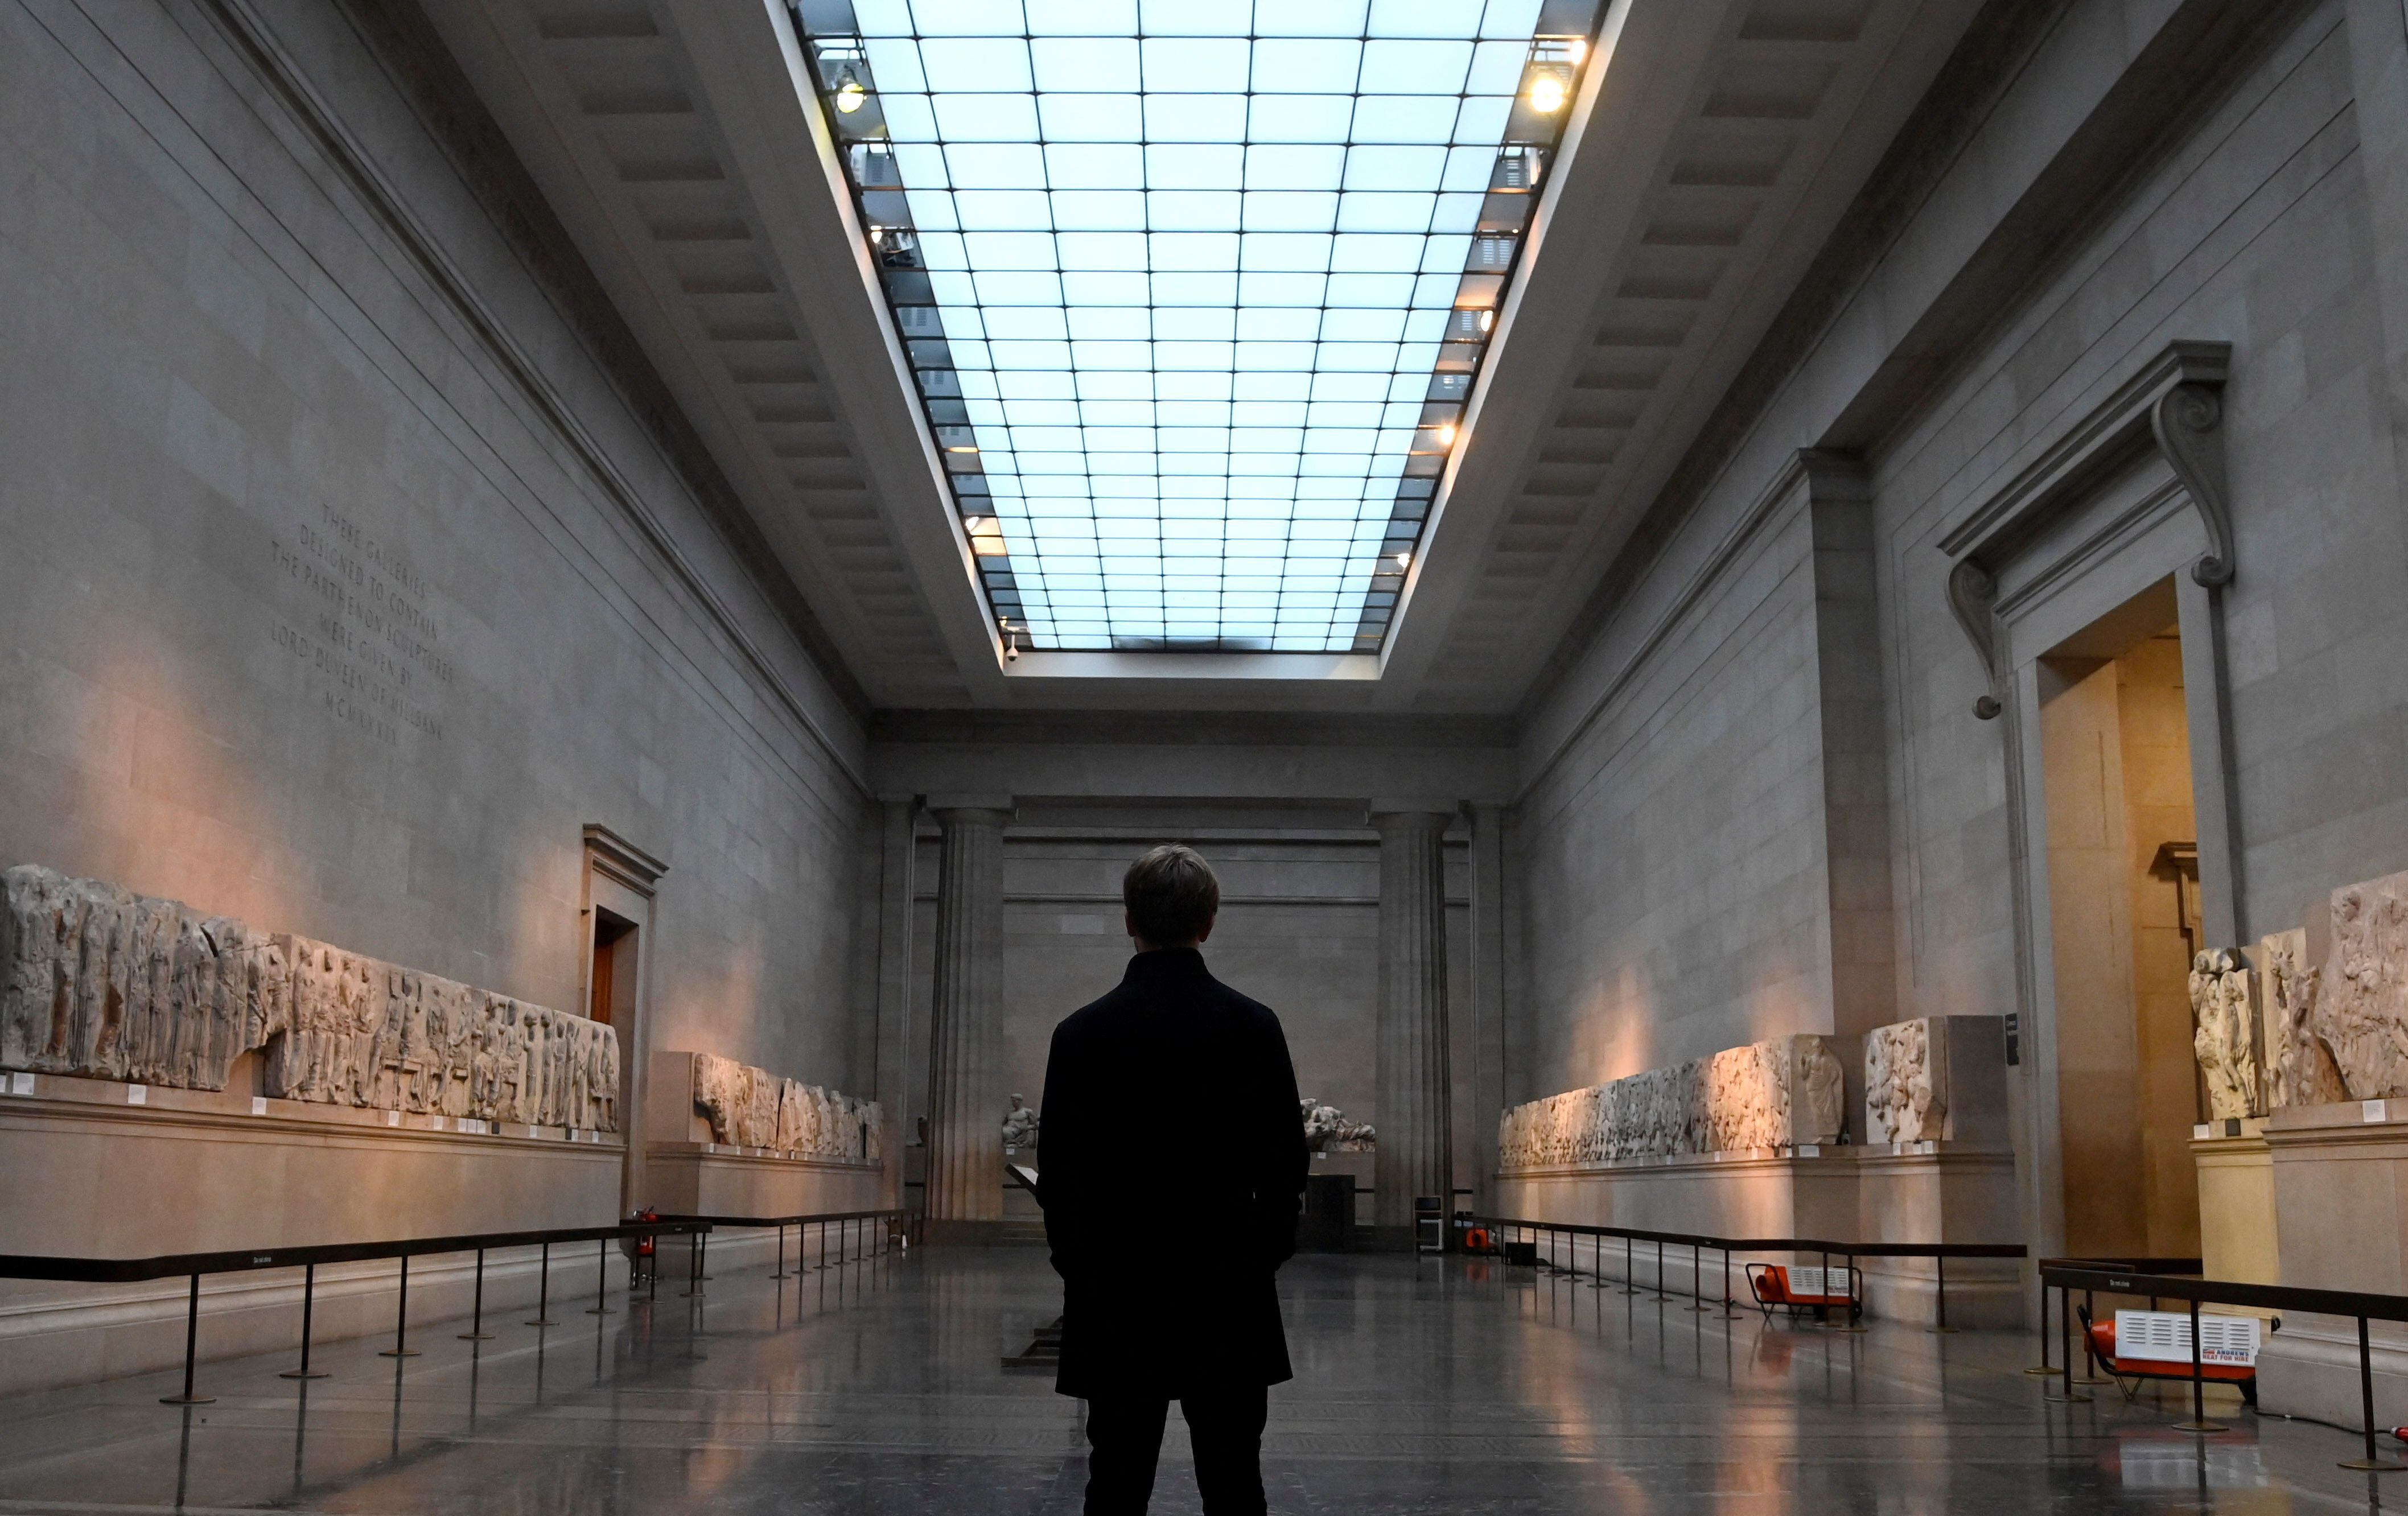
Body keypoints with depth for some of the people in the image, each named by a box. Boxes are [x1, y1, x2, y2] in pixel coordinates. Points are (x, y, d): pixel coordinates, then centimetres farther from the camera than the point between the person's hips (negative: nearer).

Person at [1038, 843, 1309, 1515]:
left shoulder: (1082, 1032, -6)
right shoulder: (1254, 1025, -5)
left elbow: (1057, 1173, -2)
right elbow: (1287, 1159, -1)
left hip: (1116, 1294, 0)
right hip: (1228, 1296, 0)